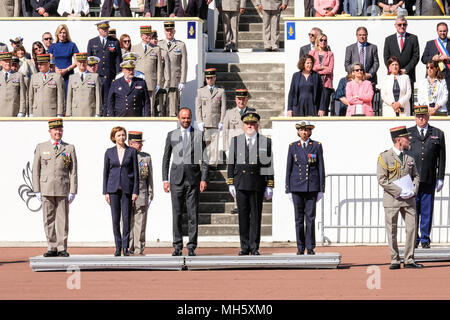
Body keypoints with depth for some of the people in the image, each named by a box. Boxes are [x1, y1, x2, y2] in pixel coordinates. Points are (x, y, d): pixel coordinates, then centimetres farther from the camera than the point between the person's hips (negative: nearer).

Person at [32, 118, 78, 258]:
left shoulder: (69, 148, 7)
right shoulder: (41, 147, 9)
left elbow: (73, 171, 4)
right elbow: (36, 170, 8)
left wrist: (73, 191, -3)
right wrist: (37, 190, 1)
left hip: (63, 189, -1)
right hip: (46, 189, 1)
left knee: (62, 220, -2)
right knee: (49, 220, 2)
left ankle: (62, 248, 2)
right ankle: (52, 248, 8)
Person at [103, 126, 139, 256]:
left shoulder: (132, 151, 3)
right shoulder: (109, 152, 7)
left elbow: (136, 172, 2)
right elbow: (105, 172, 9)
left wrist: (135, 191, -4)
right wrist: (105, 192, 2)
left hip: (127, 188, -1)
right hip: (113, 188, 1)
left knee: (126, 218, -4)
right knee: (115, 219, 0)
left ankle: (125, 247, 3)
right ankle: (118, 247, 7)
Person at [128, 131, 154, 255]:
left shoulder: (146, 157, 11)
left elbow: (150, 178, 13)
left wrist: (150, 195, 7)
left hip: (141, 195, 2)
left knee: (140, 223, -1)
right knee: (128, 223, 1)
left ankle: (139, 249, 2)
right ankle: (128, 249, 7)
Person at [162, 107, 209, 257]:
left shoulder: (199, 135, 6)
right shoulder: (171, 135, 10)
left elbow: (204, 159, 4)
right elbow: (166, 159, 12)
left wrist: (204, 179, -5)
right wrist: (165, 180, 4)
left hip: (193, 177, -1)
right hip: (176, 177, 1)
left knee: (193, 213, -3)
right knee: (177, 214, 0)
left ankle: (192, 247, 0)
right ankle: (177, 247, 5)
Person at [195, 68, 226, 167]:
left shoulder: (221, 91, 9)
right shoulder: (200, 91, 11)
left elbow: (223, 108, 6)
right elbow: (198, 108, 7)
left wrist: (221, 122, -3)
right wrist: (199, 122, -4)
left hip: (216, 124, 0)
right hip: (204, 123, 0)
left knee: (215, 145, -5)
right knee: (205, 145, -2)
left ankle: (213, 164, -3)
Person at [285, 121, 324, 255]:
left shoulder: (317, 146, 4)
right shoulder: (293, 147, 6)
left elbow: (321, 168, 4)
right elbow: (288, 168, 7)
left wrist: (321, 190, -1)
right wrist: (288, 190, 3)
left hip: (312, 187, -1)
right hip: (297, 187, 1)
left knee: (310, 217, -3)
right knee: (299, 218, 2)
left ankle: (310, 247, 2)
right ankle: (300, 248, 7)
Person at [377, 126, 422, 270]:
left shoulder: (409, 158, 11)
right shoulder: (384, 157, -5)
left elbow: (416, 176, 18)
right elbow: (381, 179, -10)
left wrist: (413, 190, -2)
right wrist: (400, 191, -15)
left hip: (409, 199, 4)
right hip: (392, 199, -4)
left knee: (412, 228, 0)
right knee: (392, 231, 0)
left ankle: (409, 260, 8)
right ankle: (395, 260, 9)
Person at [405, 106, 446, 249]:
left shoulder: (438, 134, 9)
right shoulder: (407, 133, 9)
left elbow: (441, 158, 8)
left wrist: (440, 178, 3)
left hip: (429, 180, 0)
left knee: (427, 210, 2)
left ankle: (425, 239, 10)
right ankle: (414, 239, 9)